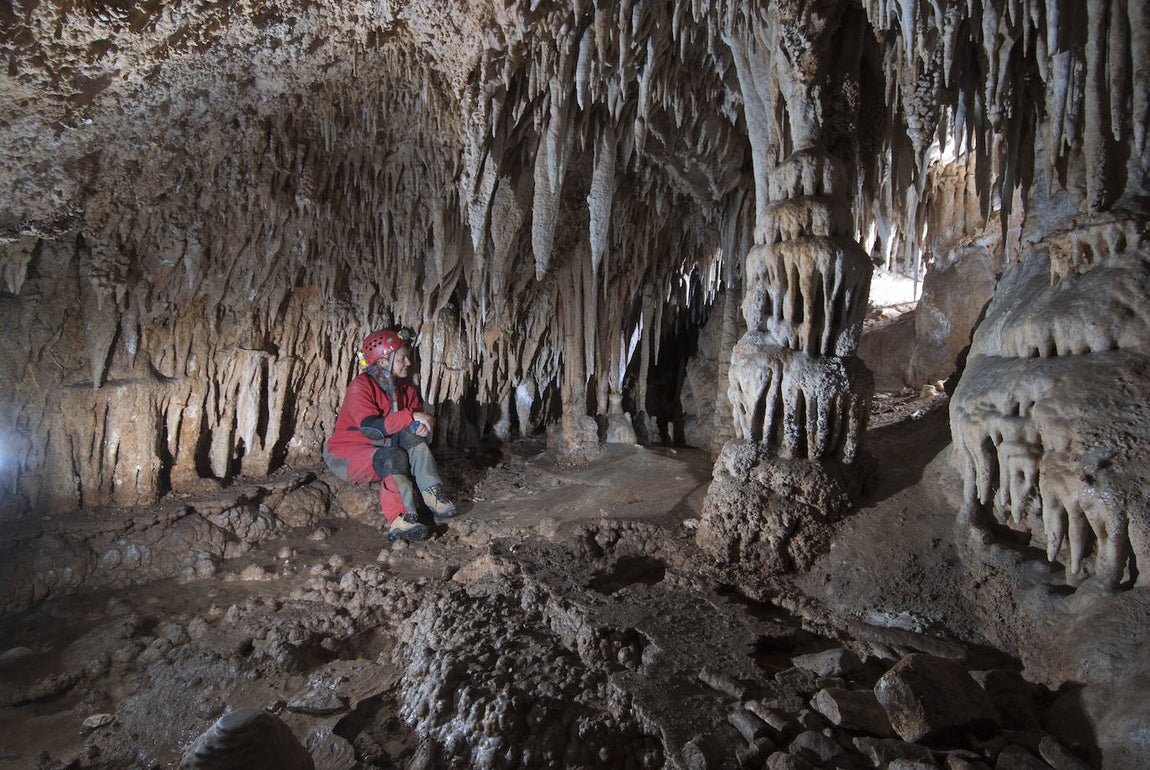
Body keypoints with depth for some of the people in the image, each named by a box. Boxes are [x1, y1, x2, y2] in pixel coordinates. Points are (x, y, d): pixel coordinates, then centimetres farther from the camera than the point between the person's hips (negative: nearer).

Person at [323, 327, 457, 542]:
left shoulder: (405, 388, 7)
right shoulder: (361, 386, -17)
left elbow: (419, 418, 3)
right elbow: (371, 427, -31)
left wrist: (426, 423, -23)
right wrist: (410, 416, -31)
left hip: (381, 447, 6)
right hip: (347, 452, -6)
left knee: (411, 435, -22)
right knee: (393, 457, -35)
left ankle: (431, 493, -33)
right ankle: (400, 519, -50)